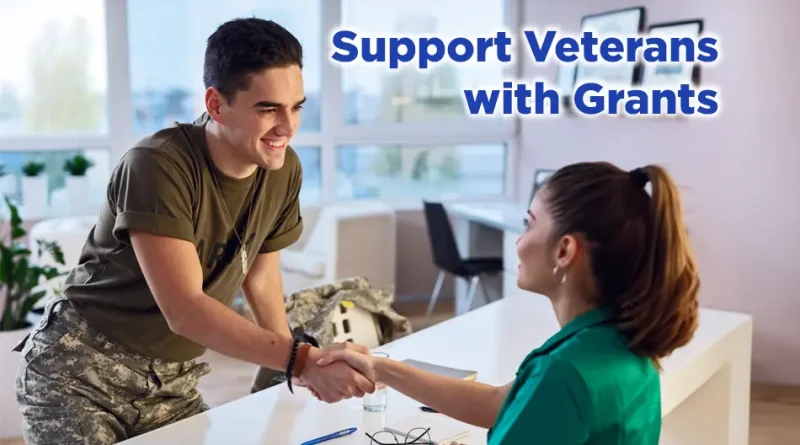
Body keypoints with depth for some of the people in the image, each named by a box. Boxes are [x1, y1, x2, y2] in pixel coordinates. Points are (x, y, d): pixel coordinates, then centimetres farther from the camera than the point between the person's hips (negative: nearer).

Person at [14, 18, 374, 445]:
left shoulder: (283, 170, -7)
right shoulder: (158, 165, -26)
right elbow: (183, 310, -32)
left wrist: (296, 365, 6)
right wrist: (302, 360, -39)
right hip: (80, 372, -5)